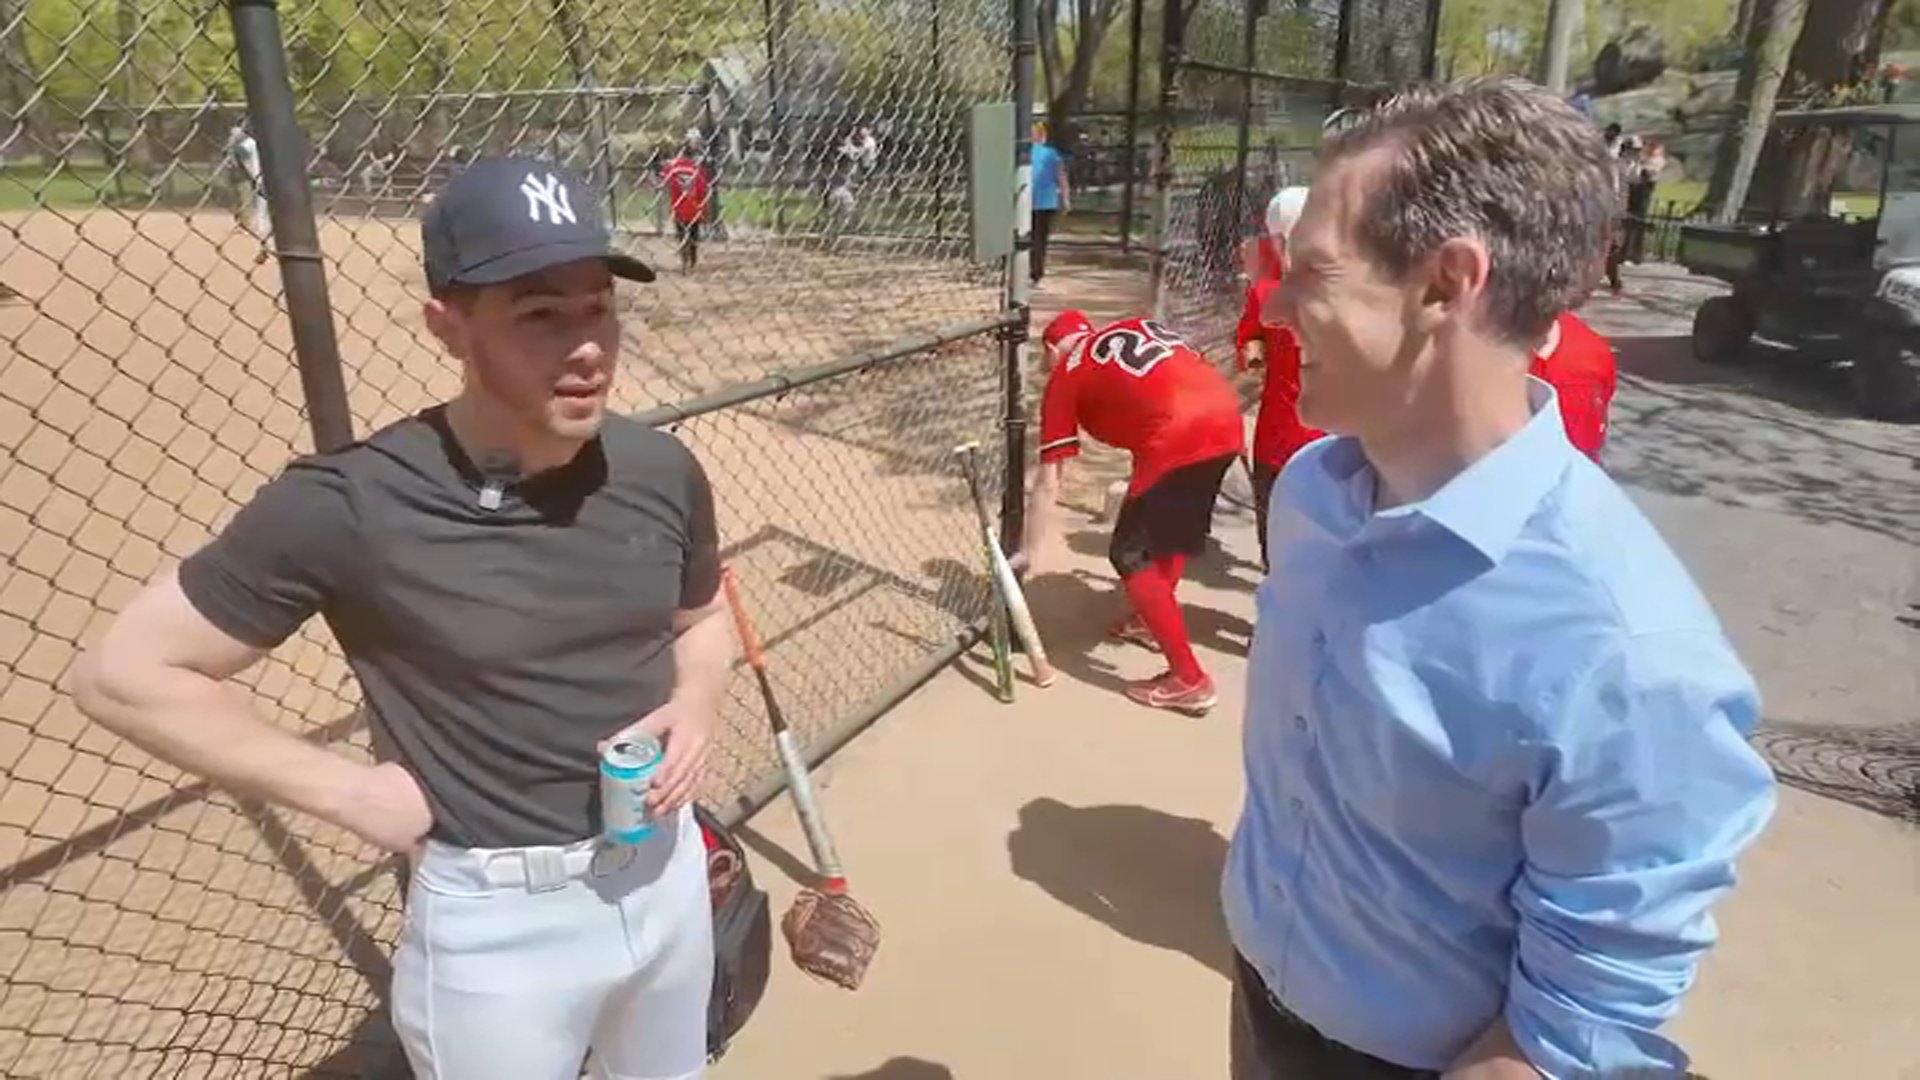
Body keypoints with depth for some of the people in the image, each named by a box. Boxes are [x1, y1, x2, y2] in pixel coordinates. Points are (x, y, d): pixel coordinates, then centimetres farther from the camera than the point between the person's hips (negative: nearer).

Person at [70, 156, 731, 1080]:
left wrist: (697, 707, -11)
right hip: (497, 921, -4)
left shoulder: (663, 472, -10)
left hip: (667, 867, 5)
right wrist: (350, 791, -15)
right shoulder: (349, 507, -22)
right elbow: (123, 673, -12)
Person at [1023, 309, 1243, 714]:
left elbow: (1048, 483, 10)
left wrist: (1035, 553, 17)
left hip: (1179, 439, -7)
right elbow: (1188, 374, 20)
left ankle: (1189, 680, 8)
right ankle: (1151, 621, 47)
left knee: (1132, 556, 6)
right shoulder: (1136, 326, 27)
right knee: (1176, 529, 28)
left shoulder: (1066, 375, 13)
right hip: (1227, 419, 7)